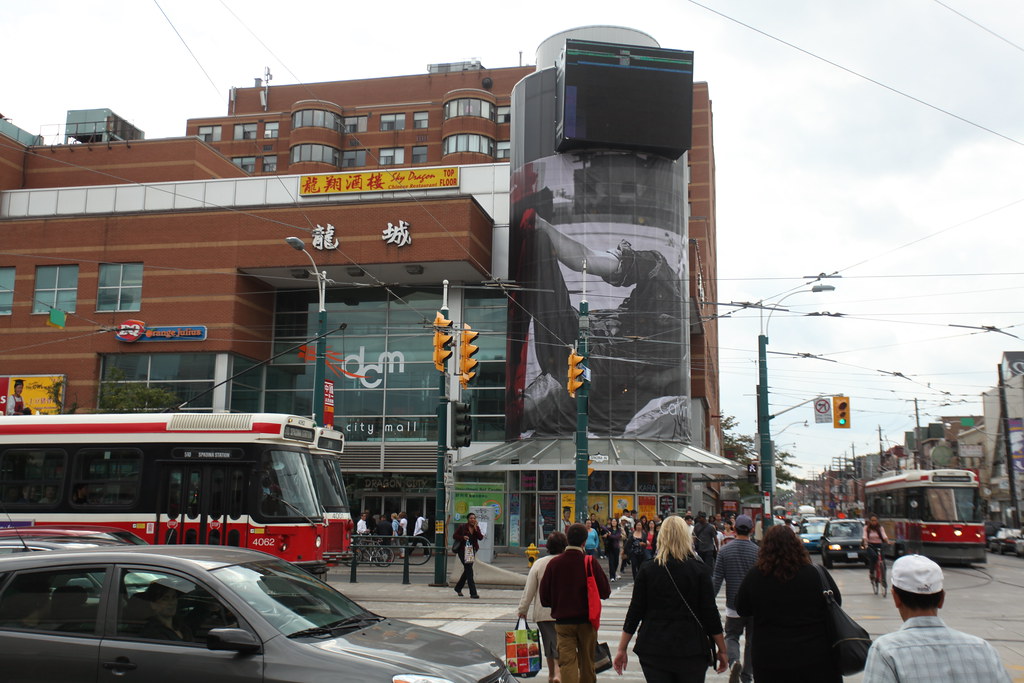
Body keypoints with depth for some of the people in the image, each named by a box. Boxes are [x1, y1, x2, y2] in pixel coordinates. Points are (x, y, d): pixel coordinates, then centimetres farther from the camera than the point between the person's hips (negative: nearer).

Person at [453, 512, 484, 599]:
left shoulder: (477, 527, 6)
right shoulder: (462, 527, -7)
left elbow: (480, 538, -5)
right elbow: (455, 536, -4)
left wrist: (476, 529, -16)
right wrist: (463, 537, -21)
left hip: (472, 550, 6)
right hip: (463, 550, -6)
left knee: (467, 570, 14)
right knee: (469, 570, -12)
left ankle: (458, 588, 34)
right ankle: (473, 592, -13)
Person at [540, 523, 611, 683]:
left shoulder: (554, 563, -6)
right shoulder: (591, 563, -11)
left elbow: (544, 598, -2)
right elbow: (605, 592, -7)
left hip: (562, 621, 0)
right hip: (587, 621, 0)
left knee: (567, 661, -1)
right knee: (587, 663, 16)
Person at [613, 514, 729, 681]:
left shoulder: (647, 570, -1)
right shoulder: (700, 570, -4)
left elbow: (634, 612, -1)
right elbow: (710, 613, -3)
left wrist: (622, 649, 5)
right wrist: (722, 650, 6)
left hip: (653, 648, 1)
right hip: (691, 649, -1)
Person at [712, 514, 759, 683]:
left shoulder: (724, 551, -6)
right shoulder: (758, 551, -7)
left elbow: (716, 580, -6)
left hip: (733, 606, 0)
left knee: (731, 637, 14)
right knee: (751, 641, 16)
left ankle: (734, 662, -14)